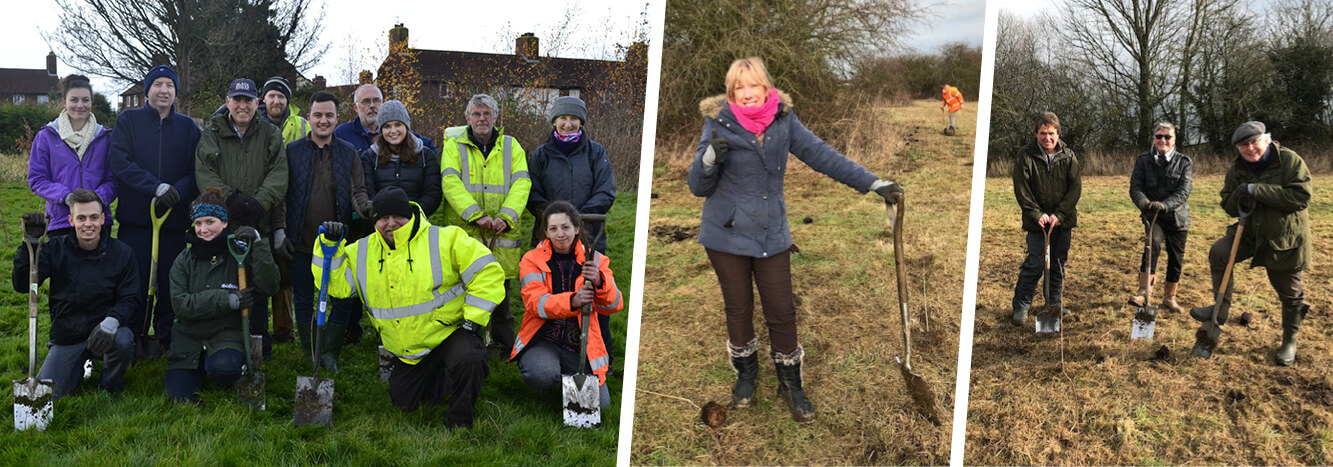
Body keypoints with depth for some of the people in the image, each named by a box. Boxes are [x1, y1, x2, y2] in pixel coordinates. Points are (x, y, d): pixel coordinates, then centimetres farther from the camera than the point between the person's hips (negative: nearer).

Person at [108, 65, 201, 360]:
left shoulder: (188, 127, 10)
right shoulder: (128, 121, 5)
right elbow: (120, 163, -7)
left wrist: (177, 192, -15)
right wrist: (158, 187, -18)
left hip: (175, 219, 1)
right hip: (135, 218, -1)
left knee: (171, 281, 3)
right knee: (135, 281, 1)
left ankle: (167, 340, 15)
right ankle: (135, 338, 15)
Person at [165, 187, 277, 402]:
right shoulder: (184, 261, 5)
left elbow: (269, 286, -18)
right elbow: (182, 304, -7)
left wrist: (257, 243, -24)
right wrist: (228, 299, -18)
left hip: (227, 335, -3)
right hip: (189, 338, 3)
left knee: (222, 367, -35)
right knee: (179, 396, -14)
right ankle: (200, 370, 17)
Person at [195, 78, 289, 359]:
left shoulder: (270, 135, 9)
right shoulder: (212, 133, 8)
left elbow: (278, 176, -2)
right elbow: (203, 173, -3)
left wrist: (259, 202, -18)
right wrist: (230, 197, -18)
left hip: (259, 222, 0)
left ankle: (261, 342, 15)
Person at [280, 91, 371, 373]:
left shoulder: (349, 153, 6)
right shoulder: (292, 151, 3)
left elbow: (357, 192, 1)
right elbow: (281, 195, 3)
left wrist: (366, 207, -22)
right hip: (301, 242, 0)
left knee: (344, 300, 0)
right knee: (304, 301, 8)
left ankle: (329, 352, 17)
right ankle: (311, 356, 22)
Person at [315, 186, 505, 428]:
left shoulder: (444, 240, -15)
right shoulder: (362, 252, 0)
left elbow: (488, 272, -15)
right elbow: (336, 284, -2)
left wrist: (472, 320, -18)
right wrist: (329, 245, -14)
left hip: (450, 332, -5)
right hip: (408, 352, 5)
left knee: (467, 360, -35)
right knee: (403, 403, 9)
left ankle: (459, 421, -7)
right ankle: (438, 377, 39)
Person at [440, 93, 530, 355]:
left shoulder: (511, 147, 12)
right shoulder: (454, 146, 7)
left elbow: (521, 184, 0)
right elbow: (451, 183, -8)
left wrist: (505, 217, -17)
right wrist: (476, 215, -20)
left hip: (502, 236, 2)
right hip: (464, 235, -1)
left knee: (501, 293, 10)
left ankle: (506, 348, 23)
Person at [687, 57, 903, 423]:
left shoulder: (783, 119, -4)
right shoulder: (719, 123, -11)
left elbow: (821, 155, -2)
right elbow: (698, 187, -10)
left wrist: (872, 182, -7)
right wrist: (710, 158, -32)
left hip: (771, 234, 2)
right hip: (727, 234, -2)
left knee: (782, 312, 5)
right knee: (738, 310, 12)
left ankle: (790, 385, 22)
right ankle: (746, 373, 36)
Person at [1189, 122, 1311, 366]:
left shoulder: (1290, 161, -17)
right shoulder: (1237, 169, 0)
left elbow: (1301, 197, -27)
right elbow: (1228, 204, 6)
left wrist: (1257, 190, -30)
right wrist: (1239, 202, -19)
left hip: (1286, 238, -4)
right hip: (1251, 232, 4)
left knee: (1290, 294, 8)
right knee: (1218, 253, -18)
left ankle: (1289, 342, 27)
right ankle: (1221, 308, -4)